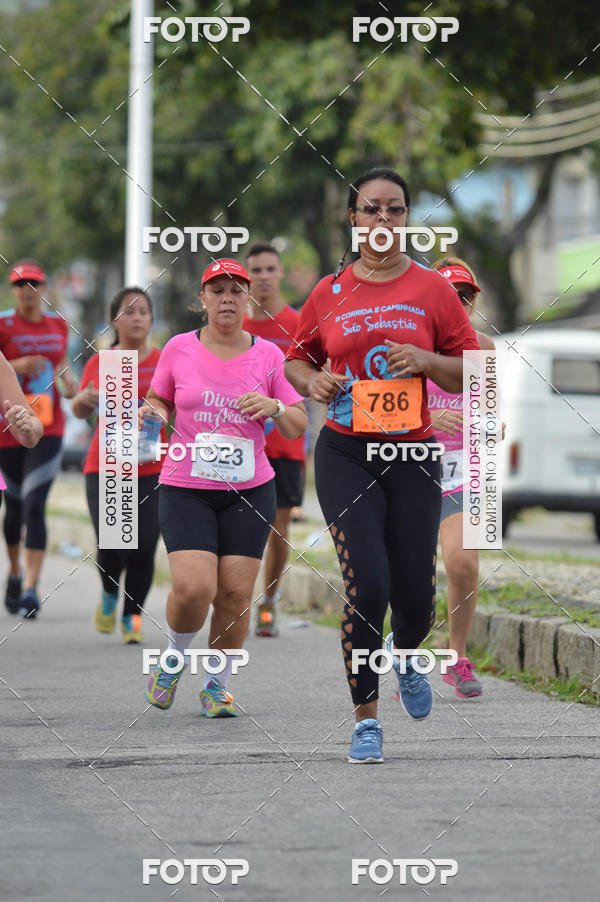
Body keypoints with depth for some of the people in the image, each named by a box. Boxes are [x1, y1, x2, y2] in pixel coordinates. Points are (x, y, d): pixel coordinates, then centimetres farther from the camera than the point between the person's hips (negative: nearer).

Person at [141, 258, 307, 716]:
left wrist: (274, 407, -12)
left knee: (235, 593, -4)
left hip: (250, 490, 1)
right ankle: (175, 658, 13)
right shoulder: (179, 349, 3)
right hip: (185, 489, -1)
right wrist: (152, 412, -5)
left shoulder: (268, 355, 4)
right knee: (194, 588, -17)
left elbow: (299, 426, 9)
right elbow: (159, 400, 17)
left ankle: (218, 686, 14)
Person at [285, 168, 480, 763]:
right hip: (345, 454, -1)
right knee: (367, 585, -14)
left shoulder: (431, 289, 3)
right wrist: (313, 381, -4)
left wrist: (425, 361, -12)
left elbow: (472, 373, 6)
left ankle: (405, 655, 39)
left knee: (414, 595, 1)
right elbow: (297, 357, 18)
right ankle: (365, 720, -1)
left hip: (412, 453, 1)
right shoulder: (329, 294, 4)